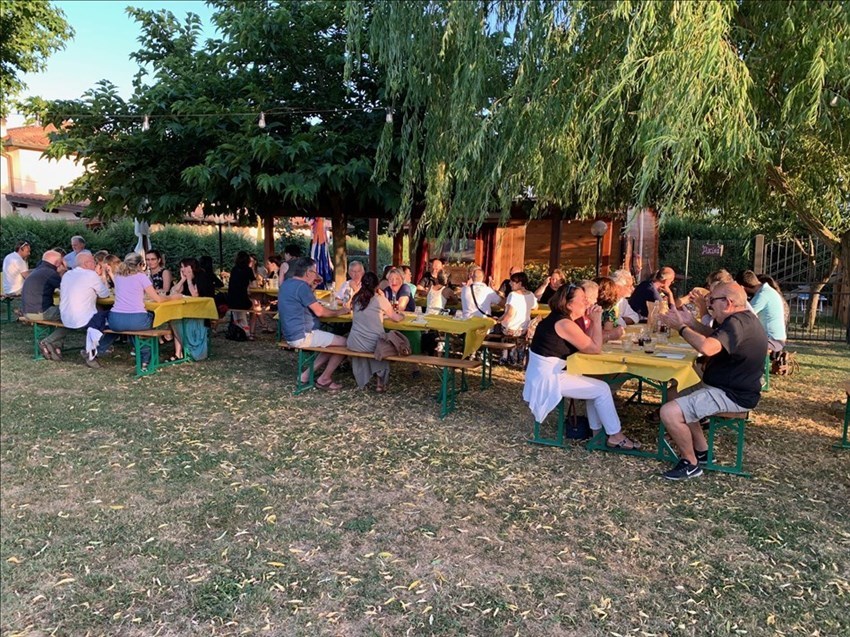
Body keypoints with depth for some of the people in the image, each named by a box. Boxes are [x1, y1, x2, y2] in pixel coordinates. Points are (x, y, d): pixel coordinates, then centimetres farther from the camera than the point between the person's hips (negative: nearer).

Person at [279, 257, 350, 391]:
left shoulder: (286, 284, 12)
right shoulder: (302, 286, -18)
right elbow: (319, 312, -15)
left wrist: (310, 289, 18)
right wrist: (339, 312, -1)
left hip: (291, 334, 10)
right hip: (302, 336, -10)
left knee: (333, 341, 19)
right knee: (343, 343, -5)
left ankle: (307, 374, 13)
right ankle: (324, 379, 5)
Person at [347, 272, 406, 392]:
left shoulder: (356, 299, 6)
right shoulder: (380, 299, -4)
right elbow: (396, 318, 10)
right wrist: (401, 315, 31)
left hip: (354, 344, 3)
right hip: (373, 344, -3)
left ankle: (361, 379, 41)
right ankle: (380, 382, 30)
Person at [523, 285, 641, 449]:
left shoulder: (559, 319, 11)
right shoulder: (565, 324, -19)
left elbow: (587, 343, 12)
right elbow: (595, 349, -14)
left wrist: (593, 321, 1)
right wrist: (597, 320, -9)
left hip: (545, 374, 10)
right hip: (548, 379, -10)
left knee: (596, 386, 17)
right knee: (602, 389, -4)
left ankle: (598, 431, 21)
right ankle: (615, 437, 8)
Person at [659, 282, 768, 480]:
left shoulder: (737, 323, -24)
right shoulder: (743, 319, 11)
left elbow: (707, 347, -40)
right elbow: (715, 338, 22)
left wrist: (681, 327, -25)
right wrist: (691, 322, 7)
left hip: (732, 396, -12)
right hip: (731, 387, 12)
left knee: (669, 412, -21)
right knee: (677, 398, 24)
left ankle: (691, 464, -2)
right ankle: (701, 451, 25)